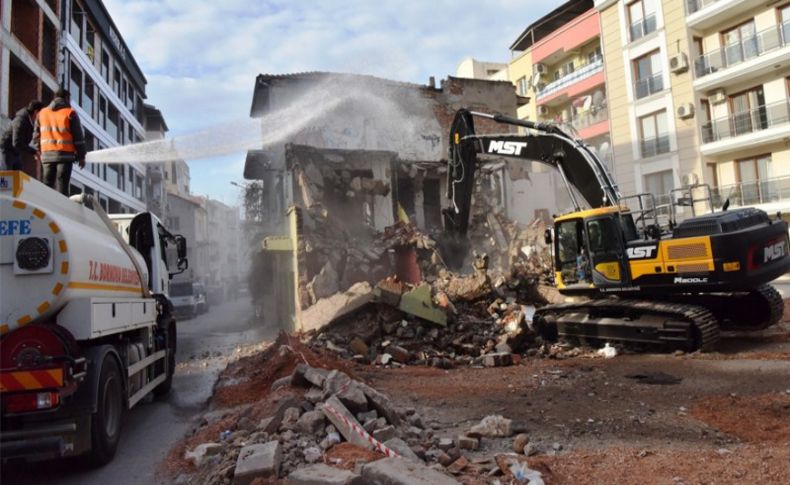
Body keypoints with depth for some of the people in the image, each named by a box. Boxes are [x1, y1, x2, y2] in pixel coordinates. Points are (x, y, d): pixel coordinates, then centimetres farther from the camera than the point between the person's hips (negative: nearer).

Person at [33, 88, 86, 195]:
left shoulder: (42, 113, 14)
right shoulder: (70, 113, -2)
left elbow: (36, 136, 15)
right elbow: (78, 137, -4)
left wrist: (40, 152, 25)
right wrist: (81, 156, 1)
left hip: (47, 155, 5)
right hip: (65, 154, -4)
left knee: (48, 183, 10)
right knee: (62, 184, -5)